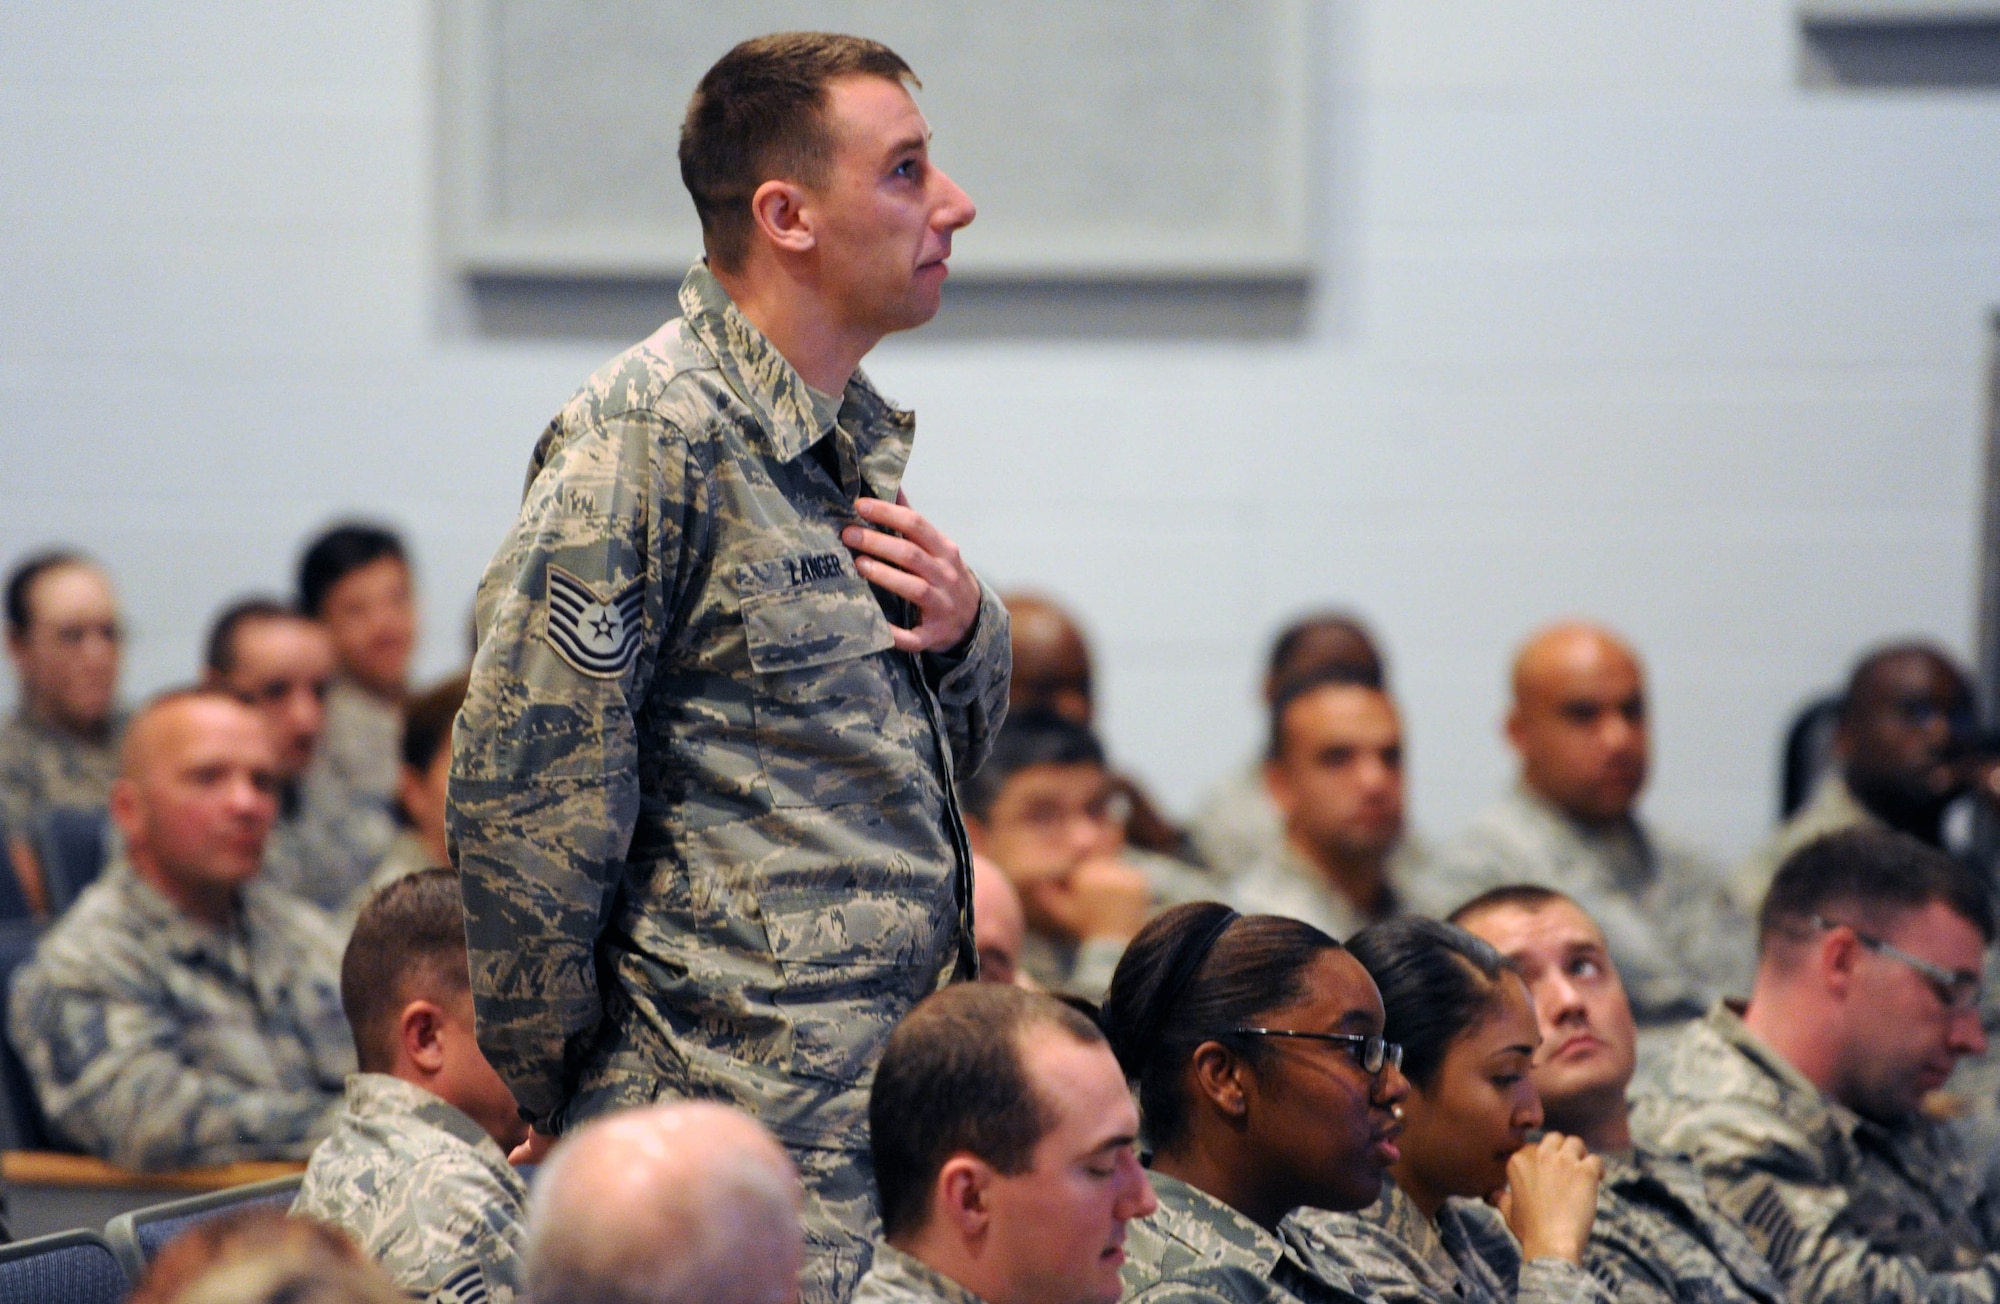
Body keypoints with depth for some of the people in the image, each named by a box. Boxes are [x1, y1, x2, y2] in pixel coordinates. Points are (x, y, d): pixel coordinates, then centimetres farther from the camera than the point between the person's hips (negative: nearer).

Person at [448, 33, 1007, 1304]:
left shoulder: (857, 437, 17)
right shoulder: (650, 437, -12)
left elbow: (949, 746, 27)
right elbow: (522, 787, -14)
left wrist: (966, 629, 4)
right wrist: (558, 1090, -7)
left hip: (893, 1102, 8)